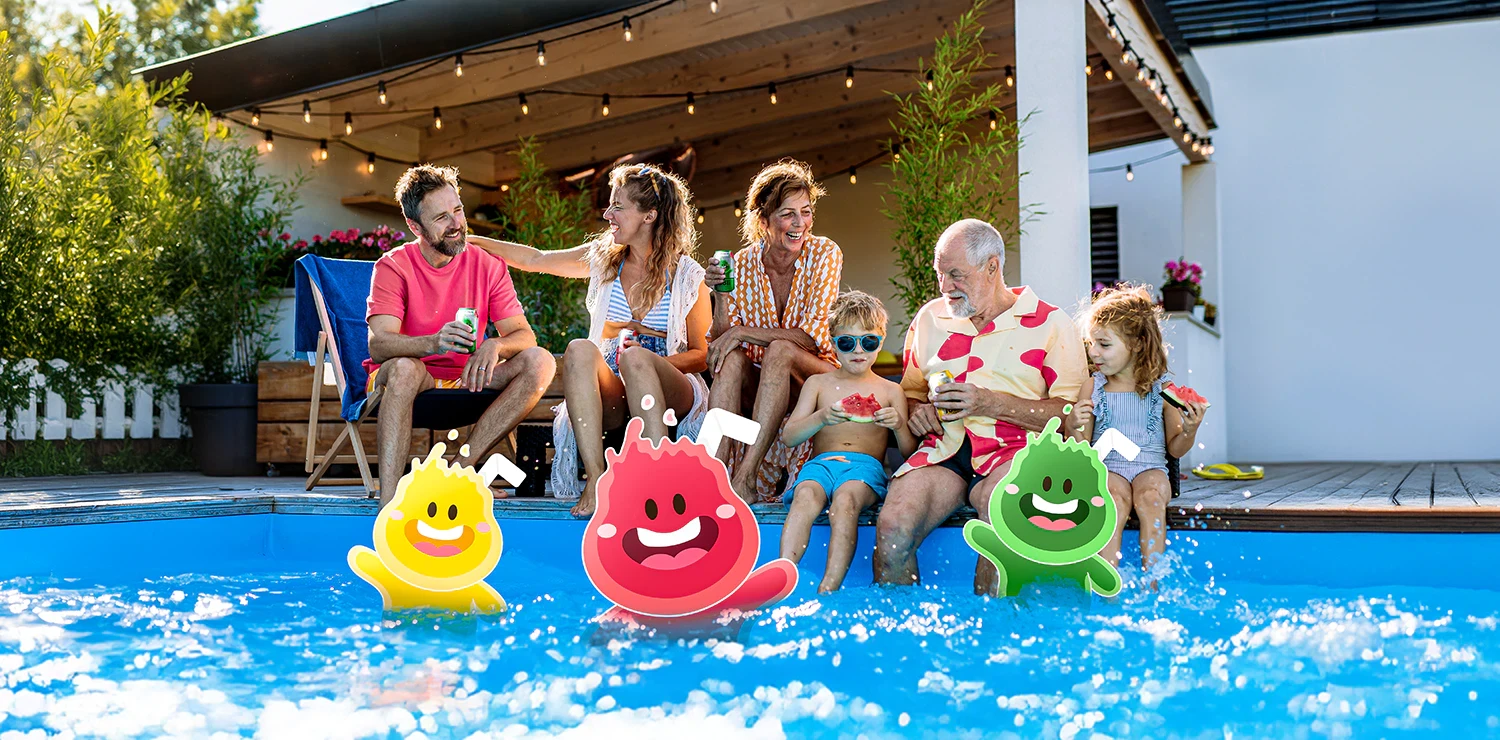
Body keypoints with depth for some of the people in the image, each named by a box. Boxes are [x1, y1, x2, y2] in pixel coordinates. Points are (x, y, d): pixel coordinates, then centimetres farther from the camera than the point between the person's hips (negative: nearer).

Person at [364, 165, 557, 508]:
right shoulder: (393, 267, -7)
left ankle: (459, 469, -28)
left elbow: (524, 335, -5)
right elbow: (378, 345, -21)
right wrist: (434, 343, -42)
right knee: (404, 367, -38)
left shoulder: (488, 266, 1)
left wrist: (494, 346, -30)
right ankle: (388, 501, -43)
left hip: (465, 384, 3)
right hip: (408, 384, -3)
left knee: (539, 361, -21)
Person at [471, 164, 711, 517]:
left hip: (669, 394, -3)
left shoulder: (687, 276, 0)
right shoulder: (603, 259, 11)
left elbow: (701, 355, 3)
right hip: (610, 395, 3)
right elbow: (536, 259, 20)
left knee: (636, 357, -35)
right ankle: (596, 478, -39)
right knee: (579, 349, -28)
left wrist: (648, 362, -15)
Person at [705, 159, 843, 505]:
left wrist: (740, 333, -21)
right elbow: (721, 341, -4)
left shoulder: (824, 254, -8)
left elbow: (811, 336, -17)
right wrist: (721, 297, -21)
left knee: (780, 350, -33)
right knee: (731, 358, -28)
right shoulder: (743, 263, 0)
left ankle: (745, 476, -38)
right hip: (758, 386, 3)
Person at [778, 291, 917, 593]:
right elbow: (788, 437, 8)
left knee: (845, 500, -37)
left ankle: (828, 591, -44)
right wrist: (821, 418, -12)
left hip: (866, 465, -1)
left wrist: (899, 427, -9)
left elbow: (909, 453, 14)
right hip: (821, 462, 1)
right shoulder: (818, 383, 19)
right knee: (806, 496, -36)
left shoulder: (890, 391, 18)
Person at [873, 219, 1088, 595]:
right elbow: (910, 391, 30)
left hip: (1014, 450, -3)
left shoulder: (1051, 324, 6)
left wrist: (991, 403, -12)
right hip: (943, 448, 3)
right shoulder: (929, 318, 20)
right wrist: (916, 410, 5)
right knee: (892, 529, -26)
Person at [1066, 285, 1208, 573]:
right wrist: (1074, 427, -16)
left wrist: (1189, 430, -11)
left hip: (1150, 466, 0)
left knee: (1150, 497, -33)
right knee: (1114, 499, -33)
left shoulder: (1162, 387, 4)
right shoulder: (1093, 388, 6)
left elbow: (1175, 449, 10)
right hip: (1106, 467, 0)